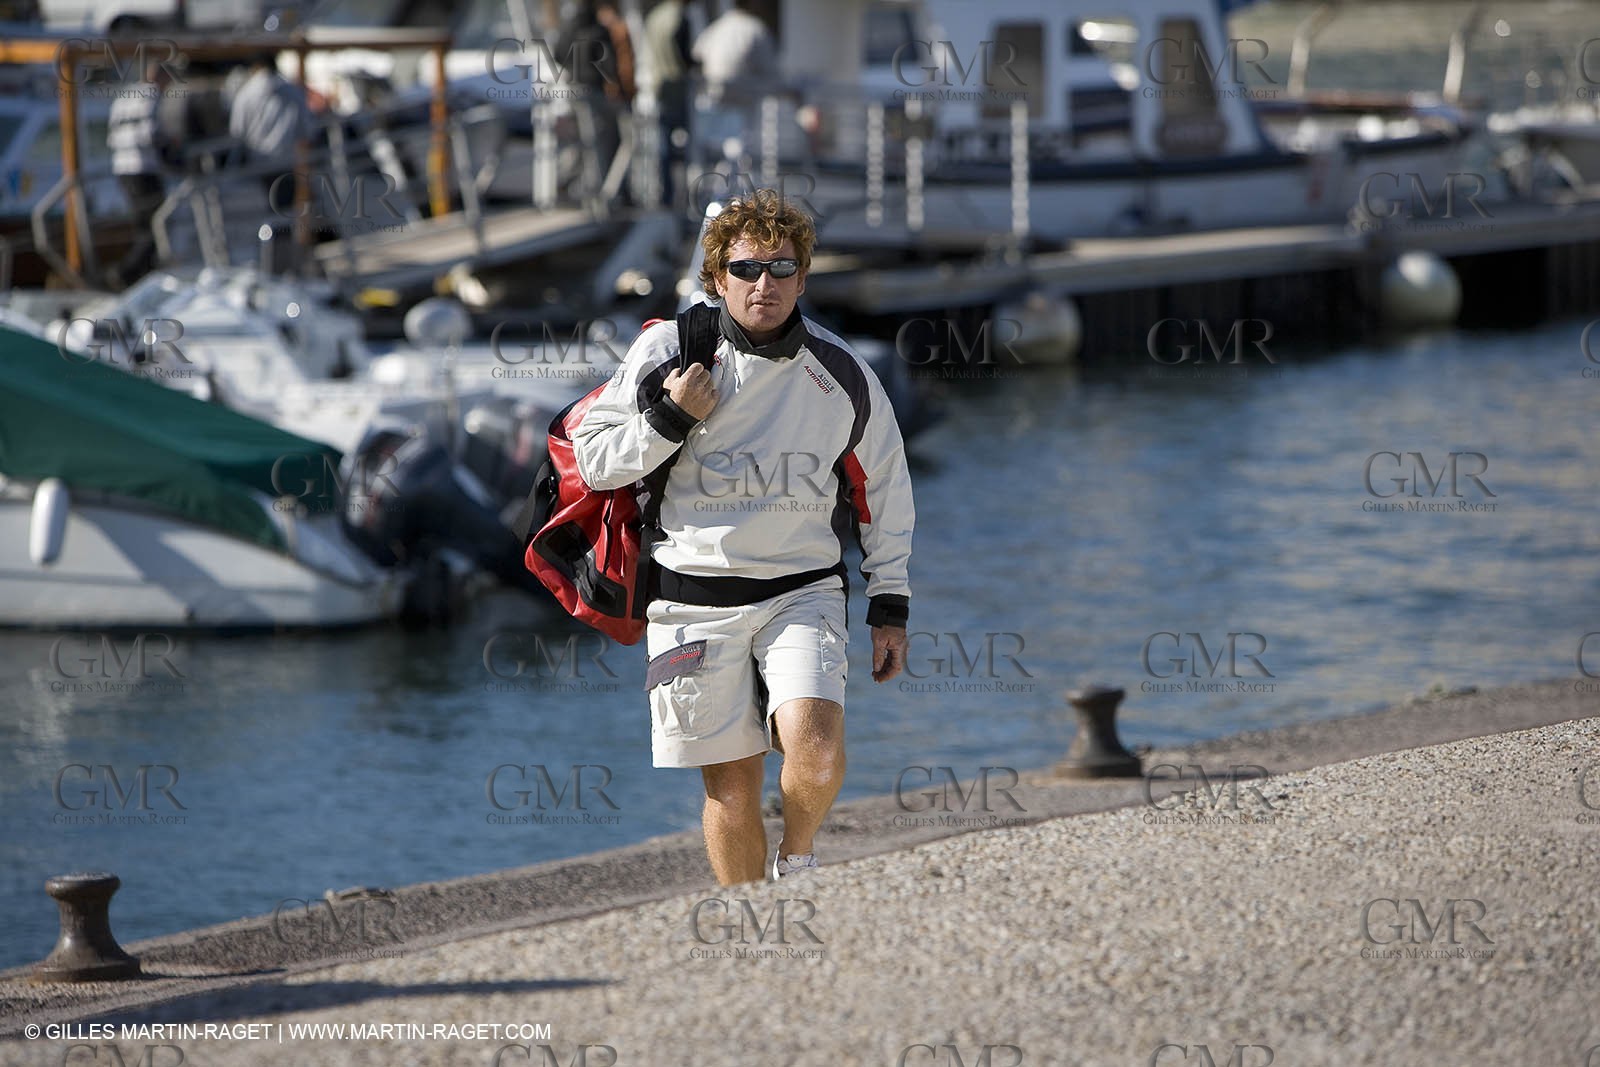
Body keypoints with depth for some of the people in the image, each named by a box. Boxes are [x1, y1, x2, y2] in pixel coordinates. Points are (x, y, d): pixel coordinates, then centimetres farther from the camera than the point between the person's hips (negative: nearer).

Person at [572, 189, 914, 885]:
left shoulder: (843, 376, 3)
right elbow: (593, 461, 3)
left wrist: (890, 607, 13)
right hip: (694, 596, 0)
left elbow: (885, 487, 15)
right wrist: (671, 419, -13)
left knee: (815, 750, -23)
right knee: (731, 788, 1)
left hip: (802, 587, 0)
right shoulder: (669, 351, -1)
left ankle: (796, 864, 8)